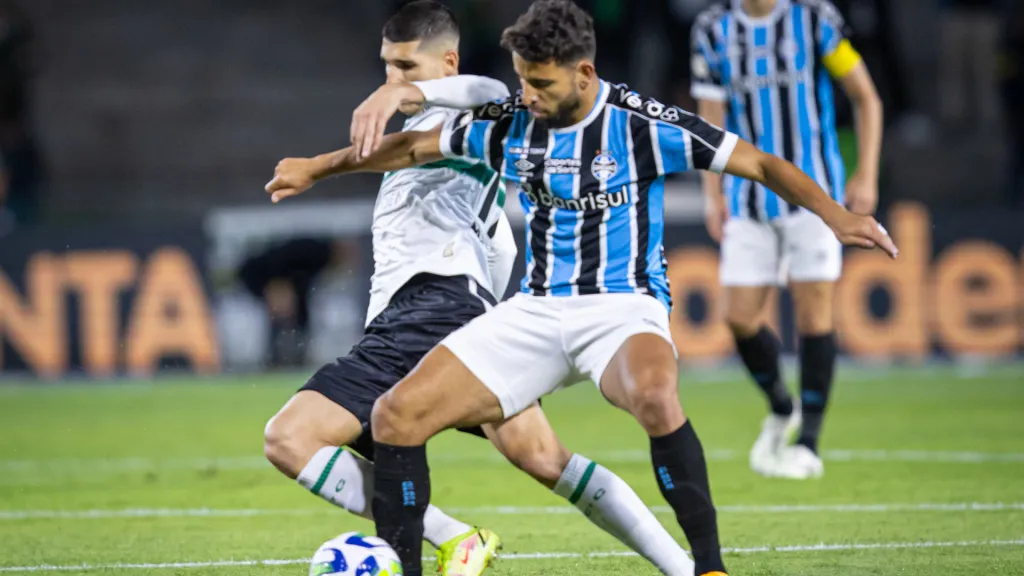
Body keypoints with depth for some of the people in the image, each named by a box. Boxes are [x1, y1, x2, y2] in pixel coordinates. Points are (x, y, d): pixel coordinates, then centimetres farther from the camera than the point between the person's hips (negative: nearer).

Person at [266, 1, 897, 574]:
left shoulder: (640, 124, -12)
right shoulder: (509, 124, 1)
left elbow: (758, 163, -10)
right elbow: (414, 147, 17)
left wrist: (834, 214, -24)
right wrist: (317, 168, 23)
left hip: (624, 307, -5)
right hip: (536, 310, 5)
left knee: (654, 394, -41)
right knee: (397, 415, -10)